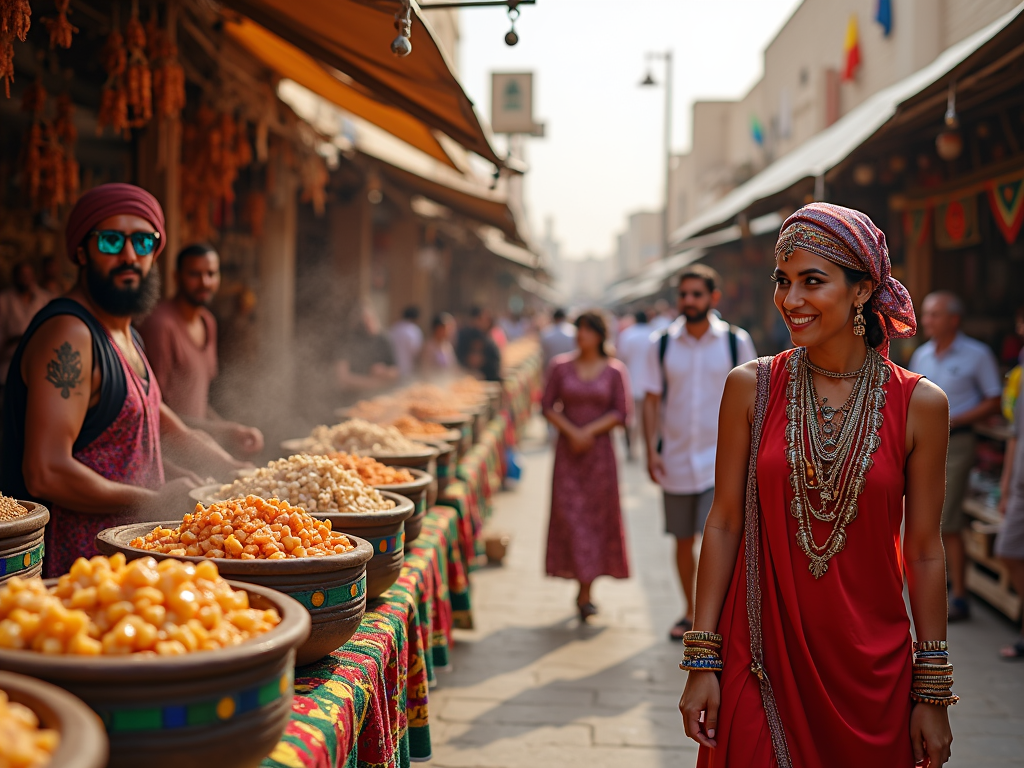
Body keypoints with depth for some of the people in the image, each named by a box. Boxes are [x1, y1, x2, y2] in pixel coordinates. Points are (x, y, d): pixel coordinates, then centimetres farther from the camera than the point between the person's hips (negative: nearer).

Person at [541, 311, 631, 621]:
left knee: (597, 514, 3)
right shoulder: (561, 366, 4)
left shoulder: (614, 370, 1)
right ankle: (584, 589, -3)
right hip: (568, 449, 0)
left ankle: (585, 594, 14)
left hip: (600, 450, 0)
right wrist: (572, 432, -12)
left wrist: (590, 432, -14)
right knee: (569, 513, -7)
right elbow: (548, 407, 2)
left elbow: (621, 413, -3)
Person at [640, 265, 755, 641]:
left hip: (721, 460, -2)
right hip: (676, 461, 2)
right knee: (683, 541, 13)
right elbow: (651, 400, 4)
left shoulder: (737, 342, -2)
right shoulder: (660, 345, 1)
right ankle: (690, 612, 30)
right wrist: (651, 451, -4)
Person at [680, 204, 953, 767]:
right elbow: (724, 523, -1)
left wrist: (933, 693, 1)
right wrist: (702, 661, -3)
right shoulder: (751, 387, -3)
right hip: (761, 659, 0)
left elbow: (925, 552, 0)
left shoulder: (919, 404, -4)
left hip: (871, 667, 0)